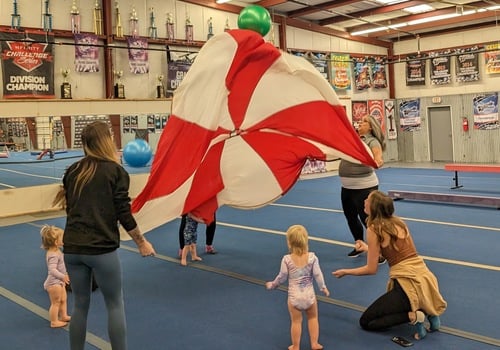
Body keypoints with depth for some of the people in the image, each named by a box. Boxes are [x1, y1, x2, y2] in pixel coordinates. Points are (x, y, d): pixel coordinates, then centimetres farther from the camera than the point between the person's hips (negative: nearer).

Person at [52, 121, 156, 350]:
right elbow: (123, 214, -8)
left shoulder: (72, 171, 7)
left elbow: (70, 208, 14)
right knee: (115, 305, 10)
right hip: (102, 249, -4)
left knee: (80, 305, 16)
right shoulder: (116, 171, -6)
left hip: (72, 249, 5)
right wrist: (142, 243, 2)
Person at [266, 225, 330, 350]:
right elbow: (317, 274, -7)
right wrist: (323, 288, 8)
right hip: (309, 295, 1)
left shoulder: (287, 259, -13)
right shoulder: (312, 257, -10)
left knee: (296, 322, 12)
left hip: (294, 297, -1)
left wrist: (272, 285, 13)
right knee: (313, 318, 22)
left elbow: (282, 277, -5)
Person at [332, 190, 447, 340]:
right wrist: (368, 248, 30)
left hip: (409, 284, -8)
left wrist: (345, 272, 9)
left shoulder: (374, 229, -10)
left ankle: (413, 316, -8)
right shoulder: (397, 222, 10)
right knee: (390, 307, 35)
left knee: (366, 322, 7)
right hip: (423, 278, 8)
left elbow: (371, 269, -5)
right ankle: (427, 311, 10)